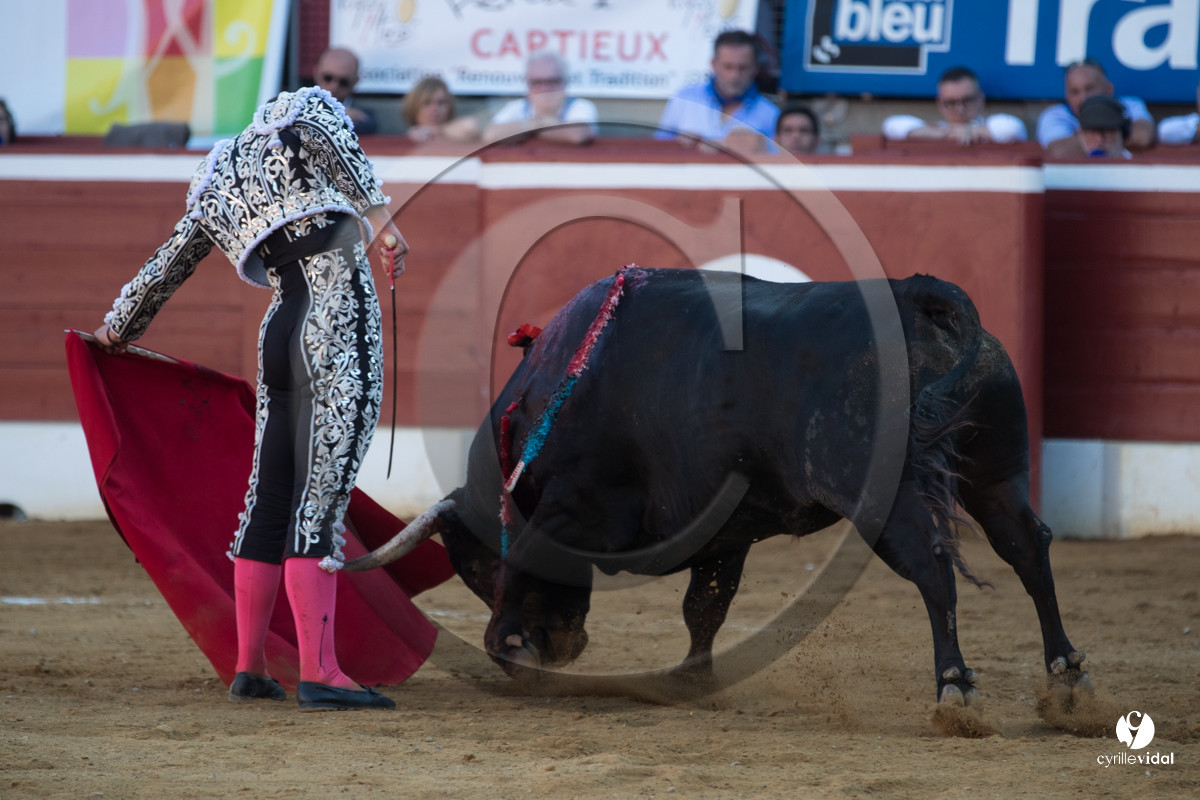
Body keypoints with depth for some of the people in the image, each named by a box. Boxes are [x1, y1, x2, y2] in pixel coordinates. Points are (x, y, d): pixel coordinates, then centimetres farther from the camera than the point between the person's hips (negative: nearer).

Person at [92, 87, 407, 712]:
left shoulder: (213, 193, 22)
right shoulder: (303, 112, 7)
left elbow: (164, 268, 33)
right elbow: (321, 129, -18)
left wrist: (116, 330, 49)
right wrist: (378, 214, -24)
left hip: (281, 331, 7)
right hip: (341, 323, -7)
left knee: (270, 503, 14)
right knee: (321, 502, -11)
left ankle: (249, 668, 18)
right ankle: (318, 674, -14)